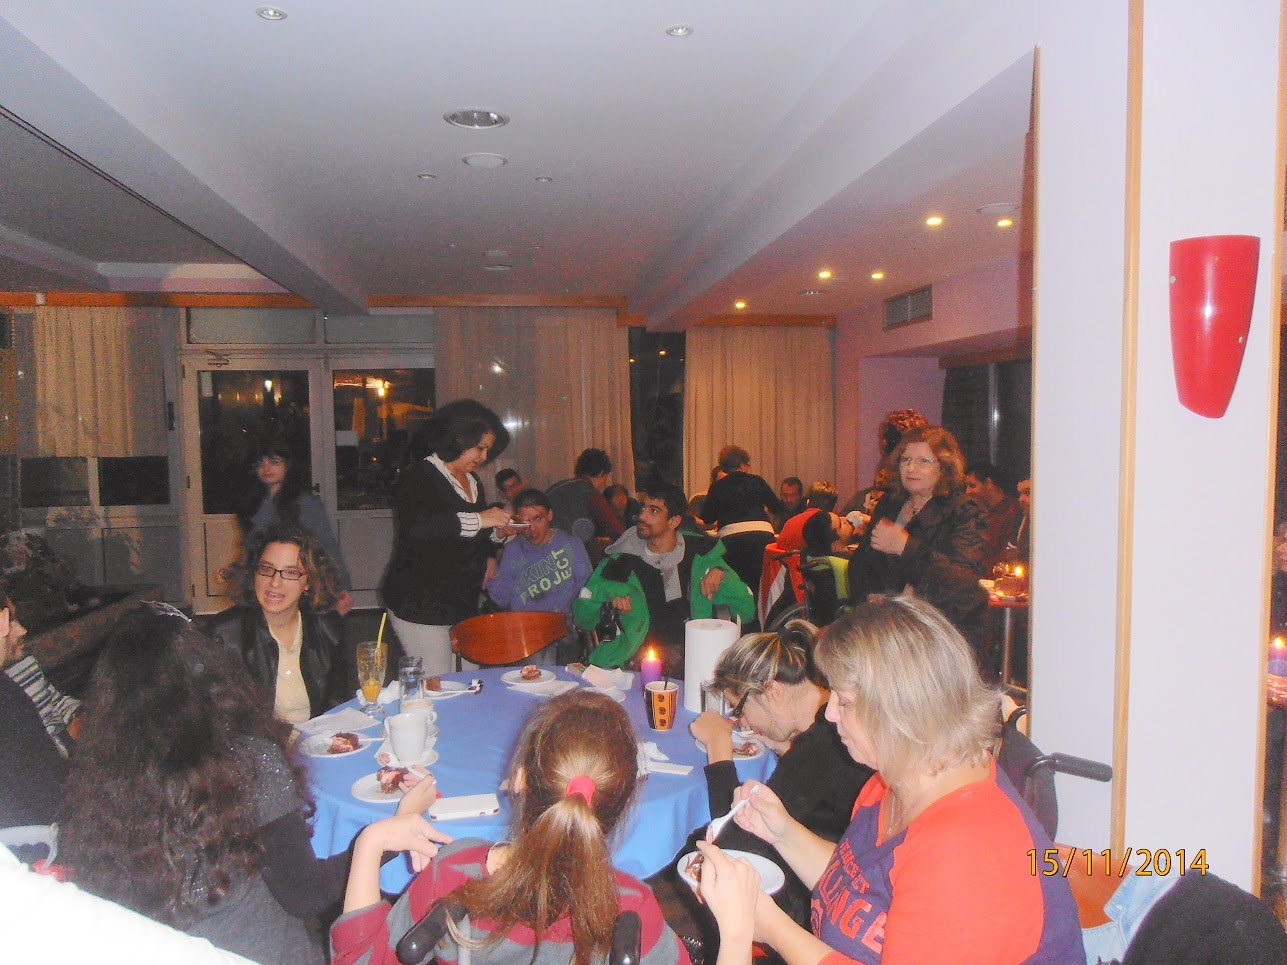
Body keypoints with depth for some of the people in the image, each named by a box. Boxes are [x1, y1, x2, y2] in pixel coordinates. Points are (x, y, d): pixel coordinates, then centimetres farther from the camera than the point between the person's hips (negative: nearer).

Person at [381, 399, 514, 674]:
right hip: (420, 605, -8)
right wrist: (477, 519, -27)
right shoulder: (419, 476, -9)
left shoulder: (472, 481, 17)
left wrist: (496, 533, 9)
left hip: (464, 603, 8)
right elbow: (415, 527, -29)